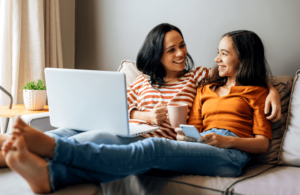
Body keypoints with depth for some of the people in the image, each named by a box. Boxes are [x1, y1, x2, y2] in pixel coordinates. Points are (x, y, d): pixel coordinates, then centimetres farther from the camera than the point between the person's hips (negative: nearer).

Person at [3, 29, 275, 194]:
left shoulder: (257, 92, 16)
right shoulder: (207, 88, 31)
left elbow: (263, 142, 7)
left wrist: (228, 140, -10)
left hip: (230, 153, -5)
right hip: (198, 147, 5)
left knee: (154, 148, -32)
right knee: (150, 156, -28)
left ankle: (50, 146, -45)